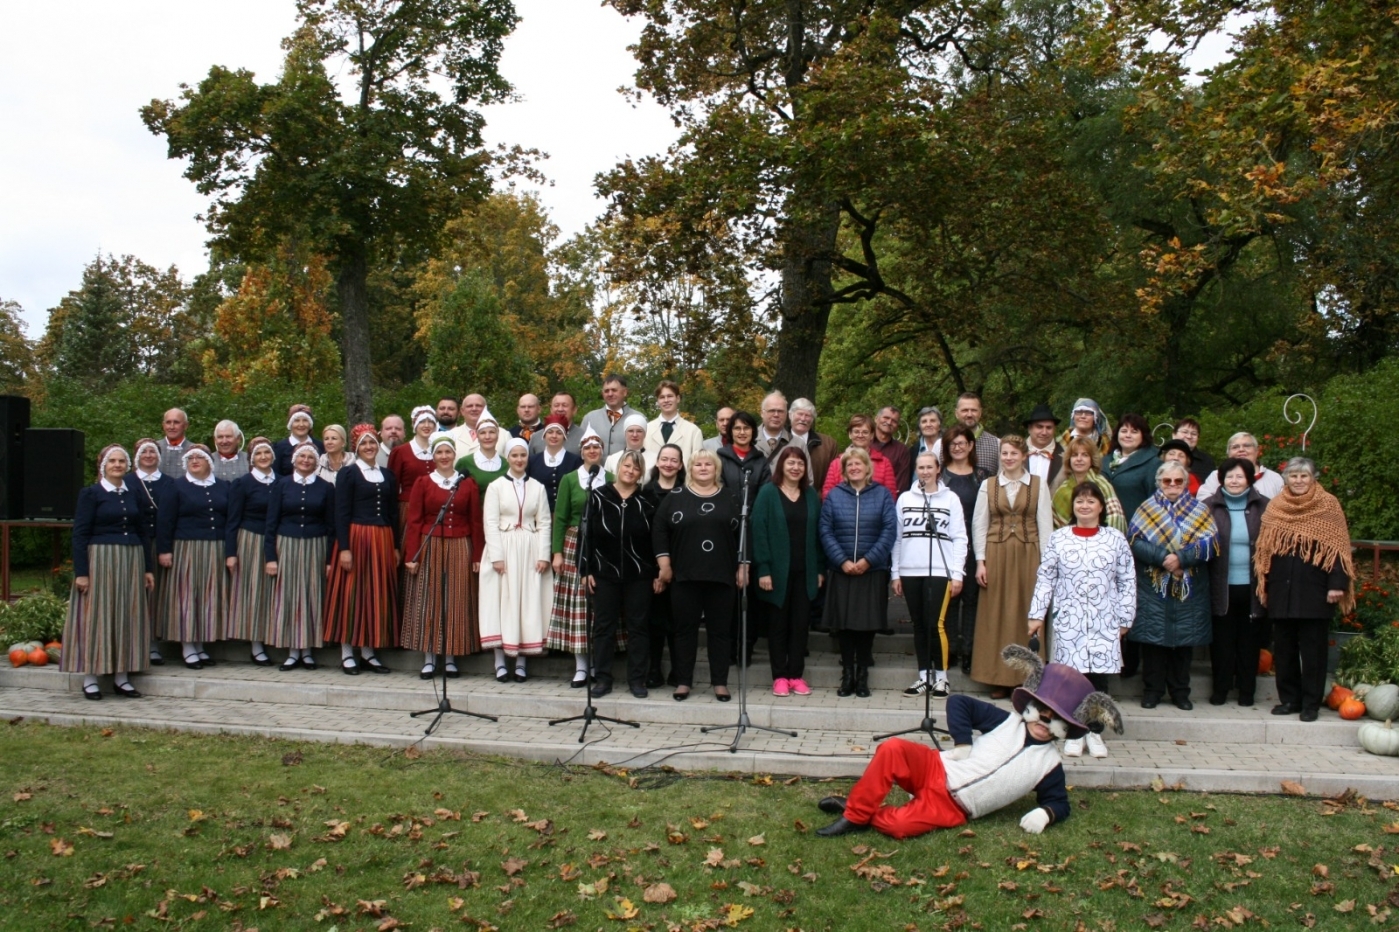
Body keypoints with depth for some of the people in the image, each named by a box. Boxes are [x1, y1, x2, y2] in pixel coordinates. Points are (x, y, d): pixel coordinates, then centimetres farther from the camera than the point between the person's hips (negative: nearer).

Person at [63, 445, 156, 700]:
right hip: (100, 560, -4)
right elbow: (79, 534, -6)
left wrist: (148, 568, 9)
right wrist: (81, 572, -13)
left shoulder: (135, 494, 11)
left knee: (127, 618, 6)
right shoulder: (90, 493, -2)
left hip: (131, 561, 4)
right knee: (96, 616, -1)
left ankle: (121, 676, 13)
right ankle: (90, 678, 6)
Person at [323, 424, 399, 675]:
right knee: (351, 593, -1)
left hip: (382, 541, 5)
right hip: (355, 538, -5)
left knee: (378, 595, 6)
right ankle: (347, 654, 6)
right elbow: (341, 514, -7)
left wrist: (396, 547, 9)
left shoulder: (388, 476, 13)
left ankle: (369, 652, 14)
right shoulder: (347, 474, -1)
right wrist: (344, 548, -14)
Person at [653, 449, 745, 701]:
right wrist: (664, 564, -6)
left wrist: (743, 568, 1)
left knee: (720, 630, 5)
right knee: (685, 629, 5)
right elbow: (659, 530, 1)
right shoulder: (675, 498, 4)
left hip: (722, 576, 1)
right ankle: (683, 682, 14)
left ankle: (720, 682, 14)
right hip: (684, 576, 0)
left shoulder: (730, 498, 7)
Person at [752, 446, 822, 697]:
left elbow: (817, 533, 9)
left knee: (801, 623, 6)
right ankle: (779, 676, 12)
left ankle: (796, 675, 15)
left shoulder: (811, 495, 8)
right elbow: (759, 532, -8)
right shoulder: (768, 493, -4)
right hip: (777, 570, -3)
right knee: (778, 624, 5)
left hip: (805, 571, 3)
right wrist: (763, 569, -14)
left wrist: (820, 569, 4)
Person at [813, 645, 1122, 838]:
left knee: (899, 825, -32)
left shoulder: (1049, 764, 4)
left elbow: (1059, 801, 15)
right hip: (936, 770, 2)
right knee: (892, 749, -30)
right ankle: (855, 809, -17)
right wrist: (962, 743, -5)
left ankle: (862, 815, -3)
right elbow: (958, 703, 6)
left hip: (951, 809, -1)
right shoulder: (1007, 721, 5)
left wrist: (1045, 813, -8)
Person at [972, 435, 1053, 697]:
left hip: (1028, 555, -1)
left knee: (1027, 614, 1)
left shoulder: (1038, 485, 4)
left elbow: (1045, 525, 2)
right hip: (997, 555, 1)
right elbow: (979, 525, 6)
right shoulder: (988, 485, 6)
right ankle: (999, 678, 9)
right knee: (997, 616, 2)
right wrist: (980, 561, 0)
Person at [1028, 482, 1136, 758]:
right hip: (1068, 620, 0)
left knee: (1099, 674, 1)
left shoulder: (1115, 538, 4)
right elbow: (1045, 578, 4)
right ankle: (1073, 732, 12)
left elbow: (1127, 582, 6)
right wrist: (1037, 615, 0)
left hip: (1104, 621, 0)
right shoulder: (1058, 538, 3)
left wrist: (1124, 618, 4)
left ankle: (1094, 731, 15)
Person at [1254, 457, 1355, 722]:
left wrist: (1337, 584, -13)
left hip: (1314, 590, -3)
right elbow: (1264, 549, 11)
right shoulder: (1275, 506, 9)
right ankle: (1289, 699, 19)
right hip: (1281, 591, 4)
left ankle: (1311, 703, 11)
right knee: (1283, 648, 9)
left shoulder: (1328, 505, -1)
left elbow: (1337, 547, -6)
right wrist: (1263, 584, 7)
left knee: (1312, 649, 3)